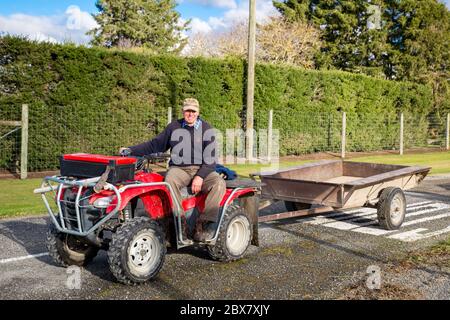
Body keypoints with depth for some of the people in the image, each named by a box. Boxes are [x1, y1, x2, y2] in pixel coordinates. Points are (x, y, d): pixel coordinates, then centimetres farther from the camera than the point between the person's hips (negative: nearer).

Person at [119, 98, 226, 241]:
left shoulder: (206, 129, 5)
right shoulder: (174, 127, 12)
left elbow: (210, 158, -2)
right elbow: (155, 145, 17)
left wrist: (200, 176, -18)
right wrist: (131, 150, 7)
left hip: (202, 169, 0)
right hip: (179, 168, 1)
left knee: (219, 183, -31)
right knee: (170, 180, -35)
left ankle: (204, 224, -31)